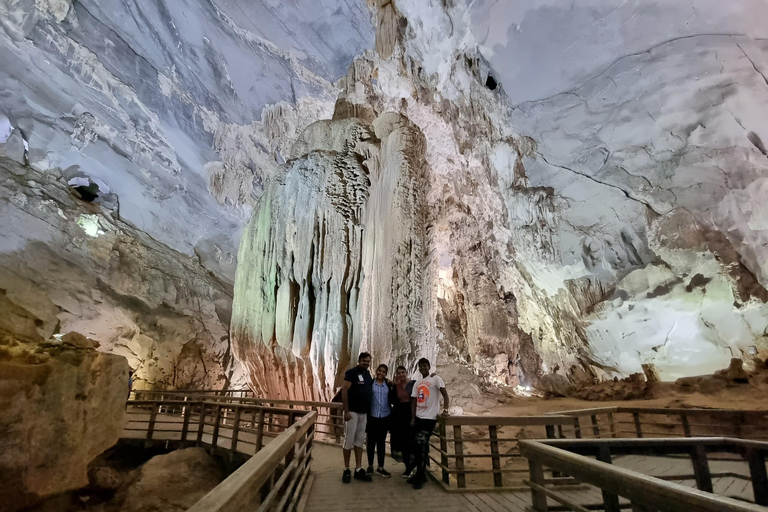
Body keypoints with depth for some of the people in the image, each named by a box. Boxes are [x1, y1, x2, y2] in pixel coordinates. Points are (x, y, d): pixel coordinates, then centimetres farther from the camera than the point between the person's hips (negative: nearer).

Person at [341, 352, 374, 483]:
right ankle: (346, 470, 13)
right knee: (349, 440, 1)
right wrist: (346, 411, -19)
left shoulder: (368, 374, 10)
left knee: (360, 441, 10)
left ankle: (358, 469, 17)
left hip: (364, 413, 6)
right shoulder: (351, 372, -11)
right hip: (352, 412, -6)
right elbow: (344, 391, -15)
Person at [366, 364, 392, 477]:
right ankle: (370, 465, 21)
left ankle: (380, 467, 17)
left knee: (382, 441, 9)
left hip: (385, 416, 2)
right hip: (372, 416, -2)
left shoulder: (388, 384, 5)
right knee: (371, 441, 8)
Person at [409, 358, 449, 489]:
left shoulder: (435, 378, -5)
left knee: (422, 445, -10)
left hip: (430, 417, -6)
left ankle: (420, 476, 1)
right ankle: (421, 473, 22)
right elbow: (414, 401, 13)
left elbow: (445, 394, -10)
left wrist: (445, 410, -22)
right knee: (419, 446, 10)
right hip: (418, 417, 6)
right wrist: (413, 418, 6)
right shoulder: (417, 383, 13)